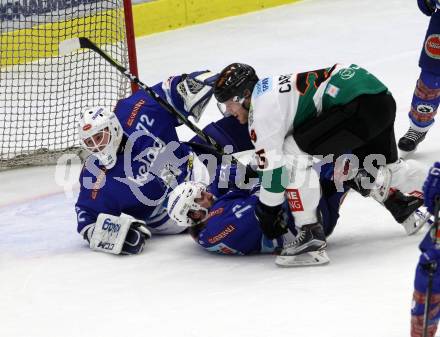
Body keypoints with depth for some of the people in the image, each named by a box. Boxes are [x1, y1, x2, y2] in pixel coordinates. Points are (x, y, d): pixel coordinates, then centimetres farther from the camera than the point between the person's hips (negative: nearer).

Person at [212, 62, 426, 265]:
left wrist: (267, 211, 4)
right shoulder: (272, 89, 23)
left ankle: (311, 233, -8)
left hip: (359, 105, -11)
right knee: (384, 166, 33)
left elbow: (272, 164, -6)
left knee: (293, 153, -12)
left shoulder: (261, 106, -5)